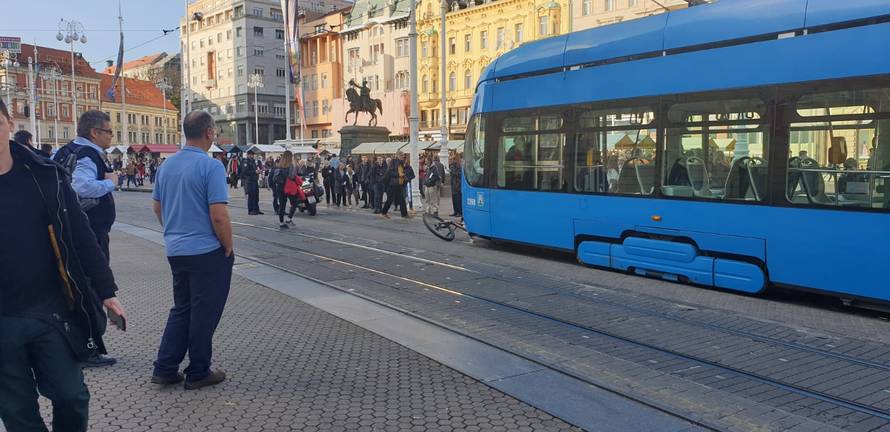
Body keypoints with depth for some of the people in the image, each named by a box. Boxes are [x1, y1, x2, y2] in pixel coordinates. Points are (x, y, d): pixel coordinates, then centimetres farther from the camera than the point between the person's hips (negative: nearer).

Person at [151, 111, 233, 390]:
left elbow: (157, 208, 16)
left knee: (181, 309, 19)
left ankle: (165, 369, 19)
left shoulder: (166, 166, 7)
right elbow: (219, 216, -20)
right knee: (204, 313, 5)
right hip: (207, 252, -7)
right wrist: (228, 248, -8)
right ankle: (198, 373, 15)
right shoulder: (211, 167, -16)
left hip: (175, 250, 7)